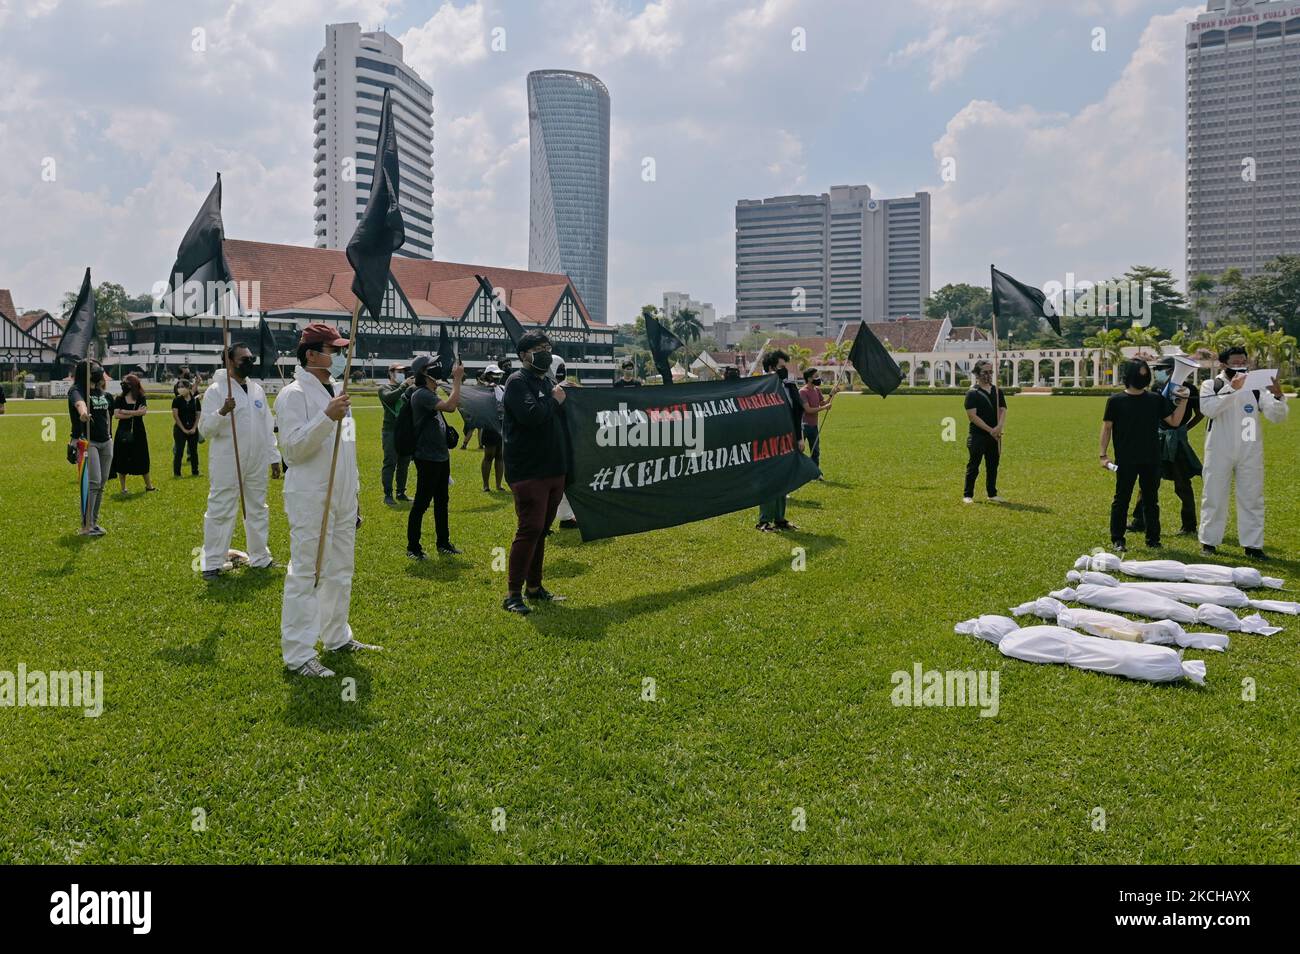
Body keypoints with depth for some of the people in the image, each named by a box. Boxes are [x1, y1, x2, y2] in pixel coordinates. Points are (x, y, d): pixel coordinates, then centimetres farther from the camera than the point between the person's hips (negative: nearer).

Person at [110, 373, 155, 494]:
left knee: (142, 460, 11)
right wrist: (134, 413, -16)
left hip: (138, 432, 1)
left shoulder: (141, 398, 2)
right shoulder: (119, 399, -2)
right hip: (124, 432, -1)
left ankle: (148, 486, 24)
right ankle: (123, 488, 13)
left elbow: (144, 411, -15)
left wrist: (125, 412, -16)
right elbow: (116, 415, -13)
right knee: (122, 460, 3)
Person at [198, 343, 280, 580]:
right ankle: (212, 563, 6)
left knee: (258, 510, 14)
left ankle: (259, 558, 26)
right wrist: (222, 412, -30)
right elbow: (205, 429, -13)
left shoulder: (257, 390, 11)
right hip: (227, 464, -6)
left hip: (257, 463, 6)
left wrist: (274, 457, 11)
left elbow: (268, 427, 15)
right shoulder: (216, 390, -8)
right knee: (220, 512, -2)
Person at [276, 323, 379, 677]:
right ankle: (298, 655, -1)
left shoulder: (337, 389, 15)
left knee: (340, 571, 17)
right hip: (310, 499, -9)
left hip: (343, 498, 9)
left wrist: (354, 485, 22)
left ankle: (337, 637, 31)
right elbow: (292, 447, -21)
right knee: (305, 575, -6)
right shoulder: (293, 395, -12)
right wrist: (327, 417, -30)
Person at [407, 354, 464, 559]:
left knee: (442, 500, 17)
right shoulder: (421, 394, -18)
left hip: (441, 456, 10)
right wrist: (457, 379, -23)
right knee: (421, 503, -2)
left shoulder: (431, 393, 12)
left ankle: (443, 542, 28)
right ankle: (413, 547, 7)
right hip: (427, 458, -10)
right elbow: (450, 406, -28)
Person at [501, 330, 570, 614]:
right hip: (528, 471, -8)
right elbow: (530, 415, -24)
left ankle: (534, 586, 23)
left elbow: (560, 419, 23)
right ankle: (513, 594, -7)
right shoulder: (518, 381, -8)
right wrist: (554, 400, -10)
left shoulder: (548, 382, 19)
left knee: (540, 529, 14)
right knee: (530, 529, -12)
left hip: (553, 470, 9)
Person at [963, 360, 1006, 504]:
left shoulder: (997, 391, 10)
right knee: (973, 466, 0)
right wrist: (990, 430, -16)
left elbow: (1003, 410, 4)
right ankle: (967, 495, 7)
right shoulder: (972, 393, -7)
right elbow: (972, 416, -13)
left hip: (995, 436, 5)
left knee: (993, 466, 11)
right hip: (977, 436, -5)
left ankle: (992, 494, 22)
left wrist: (999, 427, -16)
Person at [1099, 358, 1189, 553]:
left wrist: (1183, 400, -4)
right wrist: (1103, 454, -5)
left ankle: (1153, 540, 19)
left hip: (1151, 460, 3)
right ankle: (1117, 540, 11)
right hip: (1125, 461, -3)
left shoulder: (1156, 399, 6)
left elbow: (1174, 421, 7)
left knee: (1151, 500, 10)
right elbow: (1107, 427, 0)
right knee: (1121, 499, 3)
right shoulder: (1115, 400, -2)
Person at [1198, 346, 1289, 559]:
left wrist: (1278, 396, -21)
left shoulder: (1256, 387, 5)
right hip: (1219, 452, -2)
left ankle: (1253, 545, 12)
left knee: (1252, 499, 5)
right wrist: (1231, 388, -24)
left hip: (1250, 452, 2)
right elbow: (1208, 409, -18)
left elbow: (1277, 417, -2)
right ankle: (1209, 541, 16)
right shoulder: (1211, 386, 1)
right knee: (1214, 496, 6)